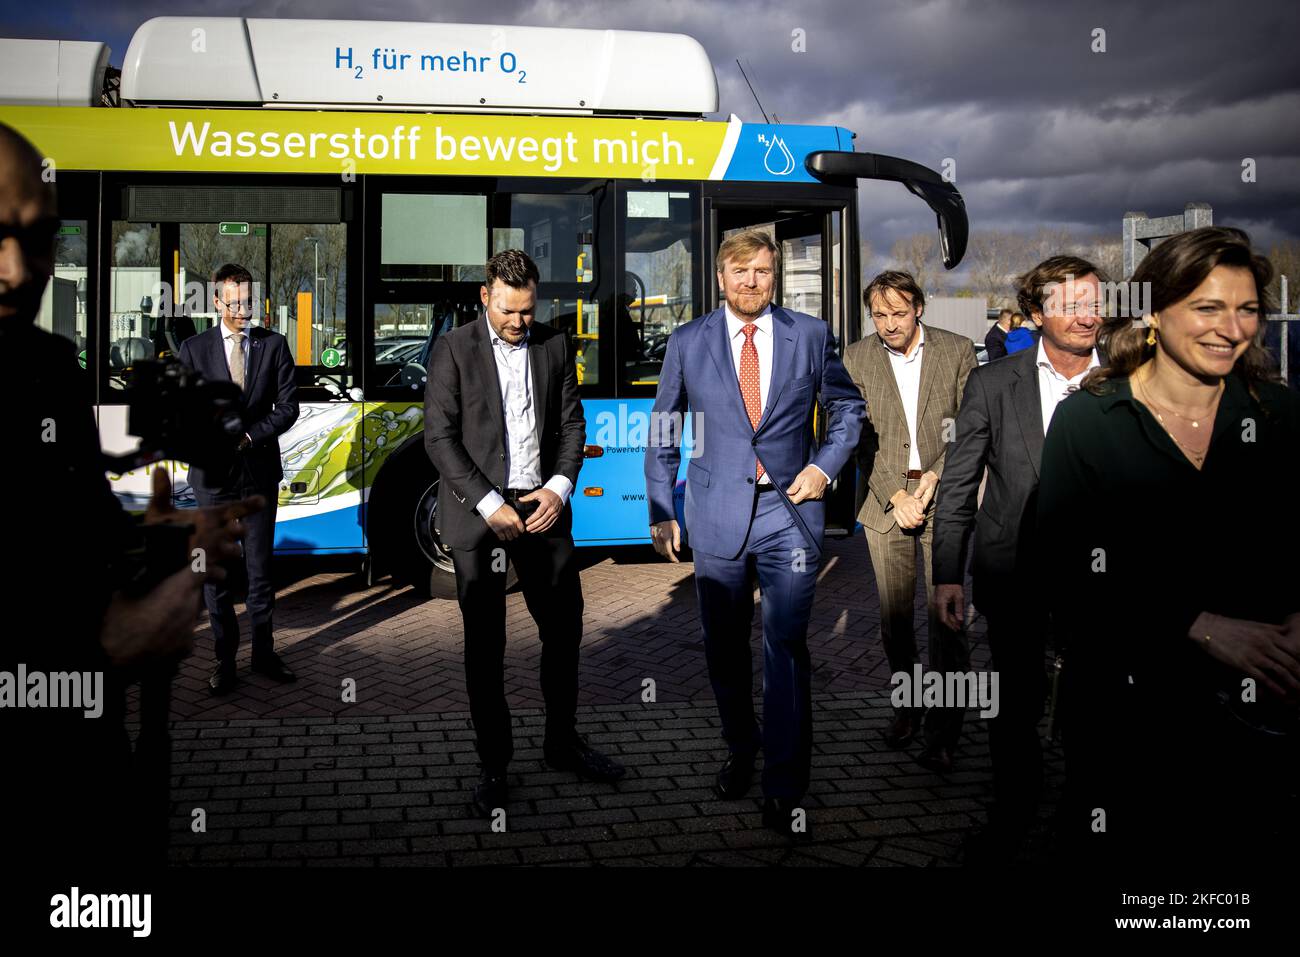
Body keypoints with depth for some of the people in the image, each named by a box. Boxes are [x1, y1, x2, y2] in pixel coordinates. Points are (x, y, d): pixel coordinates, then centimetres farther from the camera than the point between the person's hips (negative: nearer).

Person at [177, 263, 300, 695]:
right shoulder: (193, 349, 3)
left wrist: (247, 437, -12)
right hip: (213, 474, 0)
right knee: (216, 571, 5)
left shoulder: (274, 345, 4)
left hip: (260, 470, 0)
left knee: (260, 568, 8)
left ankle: (264, 651, 19)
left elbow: (287, 408, 0)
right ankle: (225, 658, 14)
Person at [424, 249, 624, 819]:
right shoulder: (454, 349, -4)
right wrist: (489, 504, -14)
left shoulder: (554, 345, 7)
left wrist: (559, 488, -6)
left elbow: (572, 423, 10)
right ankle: (493, 764, 15)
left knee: (564, 625, 9)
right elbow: (439, 436, -9)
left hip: (543, 506, 4)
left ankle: (563, 742, 27)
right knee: (484, 642, 4)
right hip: (478, 512, -3)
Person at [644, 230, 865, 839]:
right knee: (724, 646, 11)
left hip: (790, 512, -1)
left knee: (786, 646, -4)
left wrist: (825, 465, 1)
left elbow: (847, 406, 16)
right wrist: (661, 513, 5)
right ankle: (740, 752, 33)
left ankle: (784, 792, 4)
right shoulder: (688, 342, 3)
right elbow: (662, 434, 8)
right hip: (717, 515, 1)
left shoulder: (809, 334, 3)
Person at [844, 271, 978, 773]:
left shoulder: (958, 351, 2)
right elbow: (861, 438, 1)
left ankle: (945, 727, 2)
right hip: (886, 499, 2)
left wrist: (933, 477, -10)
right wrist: (895, 495, -8)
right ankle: (907, 707, 21)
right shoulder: (856, 359, 4)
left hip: (943, 495, -1)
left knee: (946, 614, -6)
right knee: (894, 613, 5)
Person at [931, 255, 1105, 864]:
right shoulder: (992, 384, -3)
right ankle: (1012, 818, 31)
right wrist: (947, 574, -4)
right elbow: (957, 486, 0)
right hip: (1015, 577, 0)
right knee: (1015, 705, 11)